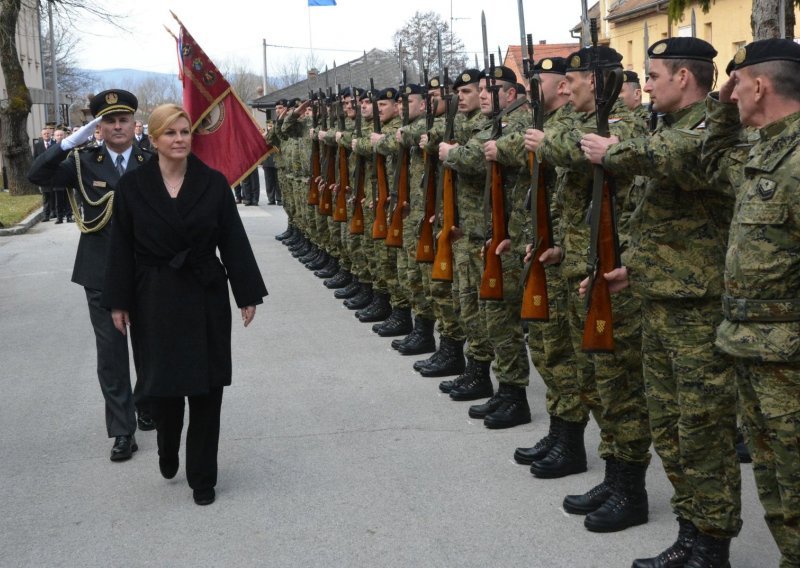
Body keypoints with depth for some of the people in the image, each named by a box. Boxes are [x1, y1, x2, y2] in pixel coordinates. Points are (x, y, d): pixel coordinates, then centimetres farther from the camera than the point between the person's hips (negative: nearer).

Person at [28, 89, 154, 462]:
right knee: (111, 351, 3)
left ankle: (148, 409, 36)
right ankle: (122, 430, 11)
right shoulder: (83, 162, 0)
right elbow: (37, 176, -12)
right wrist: (72, 140, -20)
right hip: (101, 273, 0)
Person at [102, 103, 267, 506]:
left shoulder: (213, 183, -3)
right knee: (162, 386, 8)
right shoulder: (132, 187, -3)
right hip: (154, 300, 0)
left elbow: (233, 242, -1)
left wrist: (248, 294, -1)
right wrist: (118, 303, -1)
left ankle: (202, 476, 18)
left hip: (206, 298, 0)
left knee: (206, 388, 4)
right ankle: (167, 454, 37)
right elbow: (121, 249, 0)